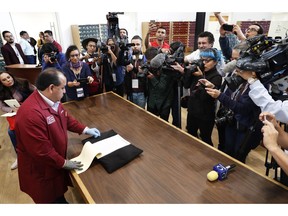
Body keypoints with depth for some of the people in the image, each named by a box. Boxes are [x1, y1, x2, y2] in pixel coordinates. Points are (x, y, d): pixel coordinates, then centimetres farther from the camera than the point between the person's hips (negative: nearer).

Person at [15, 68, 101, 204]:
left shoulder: (52, 101, -4)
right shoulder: (31, 113, -36)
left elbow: (66, 119, 13)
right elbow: (41, 150, -31)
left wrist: (85, 130, 8)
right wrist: (64, 163, -20)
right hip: (41, 171, -8)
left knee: (59, 196, 28)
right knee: (52, 200, 18)